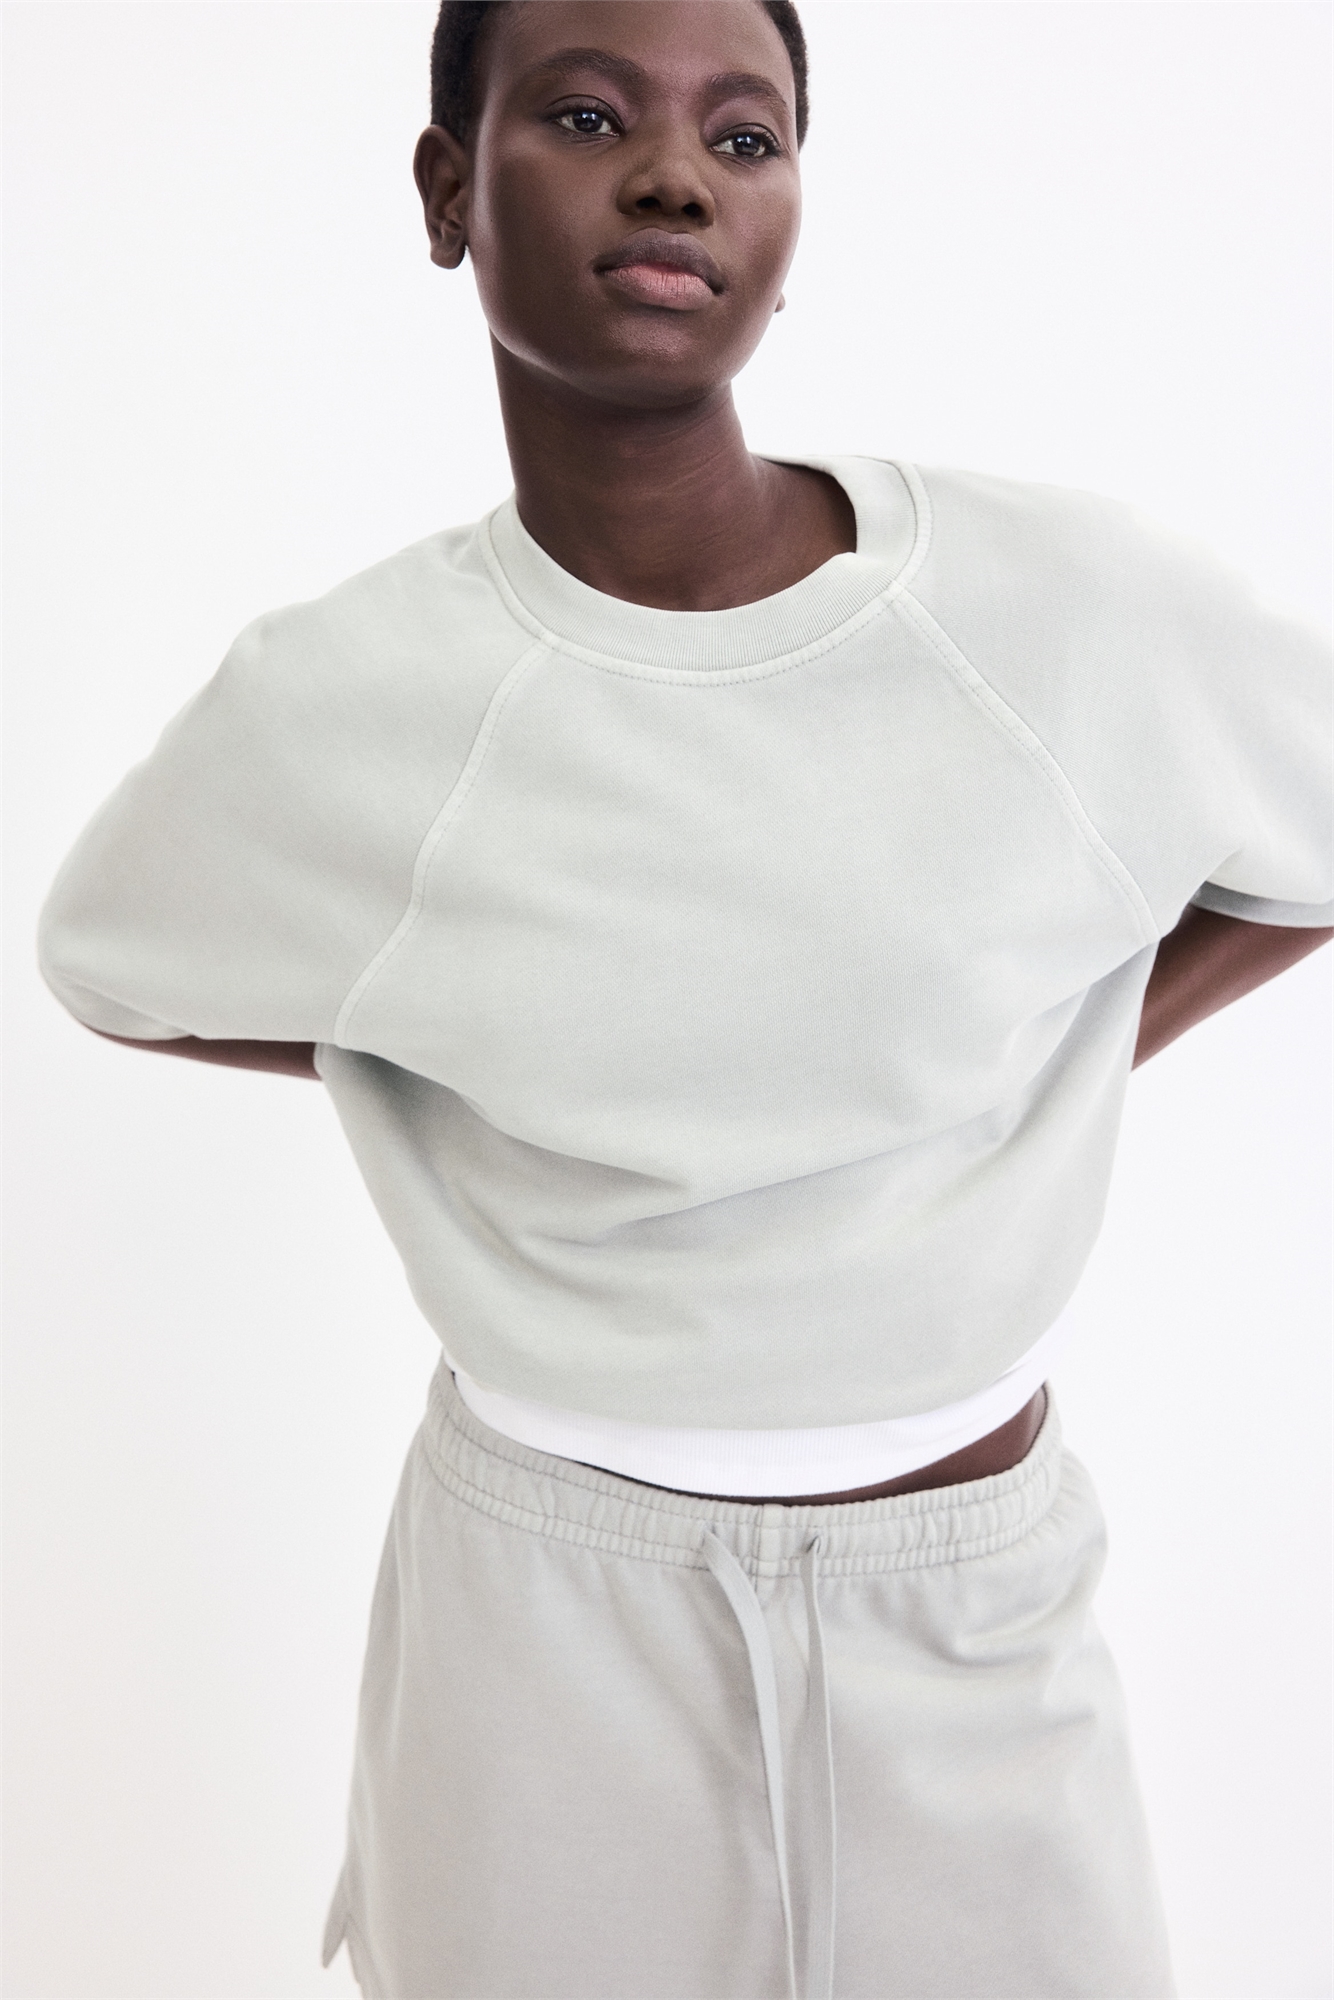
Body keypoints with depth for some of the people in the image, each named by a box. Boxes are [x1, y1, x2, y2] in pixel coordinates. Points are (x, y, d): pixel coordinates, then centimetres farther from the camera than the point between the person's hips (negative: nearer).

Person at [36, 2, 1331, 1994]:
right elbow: (113, 960, 7)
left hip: (979, 1603, 1)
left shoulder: (1078, 603, -12)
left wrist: (1061, 1074, -3)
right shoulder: (341, 705, -13)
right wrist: (529, 1051, -1)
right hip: (557, 1604, 0)